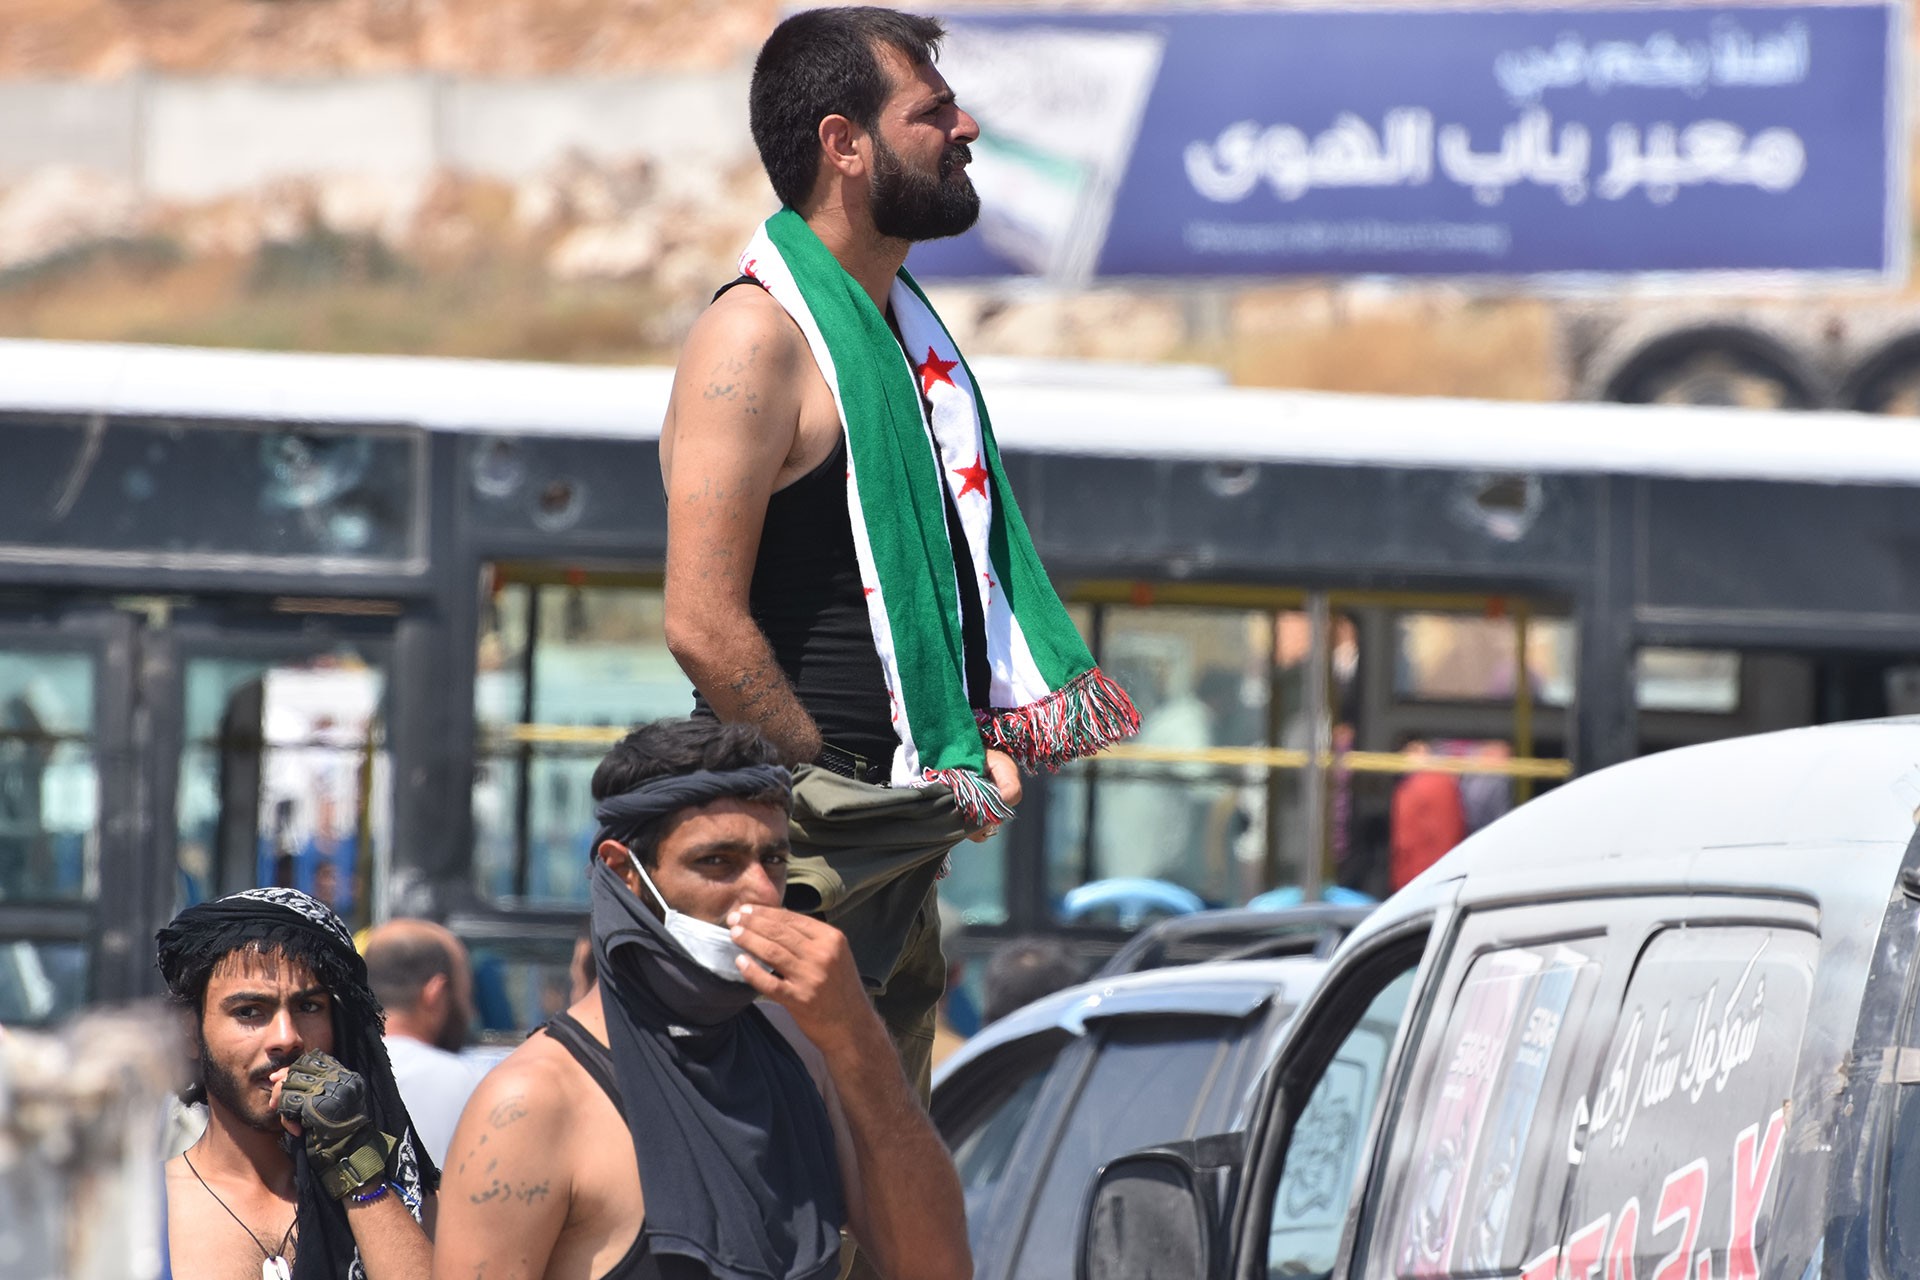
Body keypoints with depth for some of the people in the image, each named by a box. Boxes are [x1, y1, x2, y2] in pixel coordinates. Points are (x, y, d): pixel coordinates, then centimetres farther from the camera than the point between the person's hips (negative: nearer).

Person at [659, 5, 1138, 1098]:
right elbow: (705, 625, -19)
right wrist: (828, 783, -14)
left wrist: (983, 743, 14)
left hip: (909, 838, 10)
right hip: (809, 843, -10)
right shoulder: (758, 336, -12)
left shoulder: (912, 330, 18)